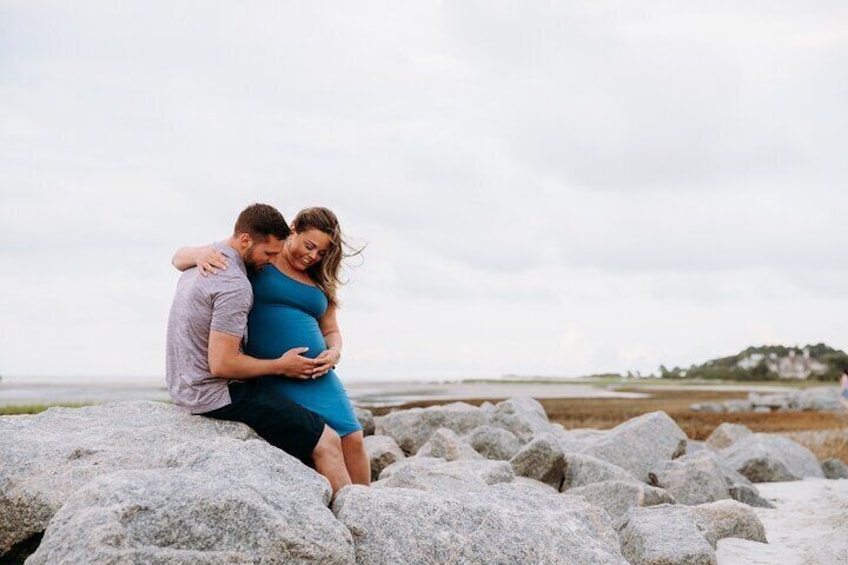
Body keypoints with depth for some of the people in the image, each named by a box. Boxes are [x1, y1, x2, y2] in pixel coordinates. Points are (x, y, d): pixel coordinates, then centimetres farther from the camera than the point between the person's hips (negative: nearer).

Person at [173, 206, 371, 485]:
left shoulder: (320, 282, 16)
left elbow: (331, 331, 24)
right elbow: (179, 258, 4)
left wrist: (334, 353, 1)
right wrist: (199, 254, -21)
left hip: (316, 377, 5)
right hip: (270, 380, -5)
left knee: (352, 439, -7)